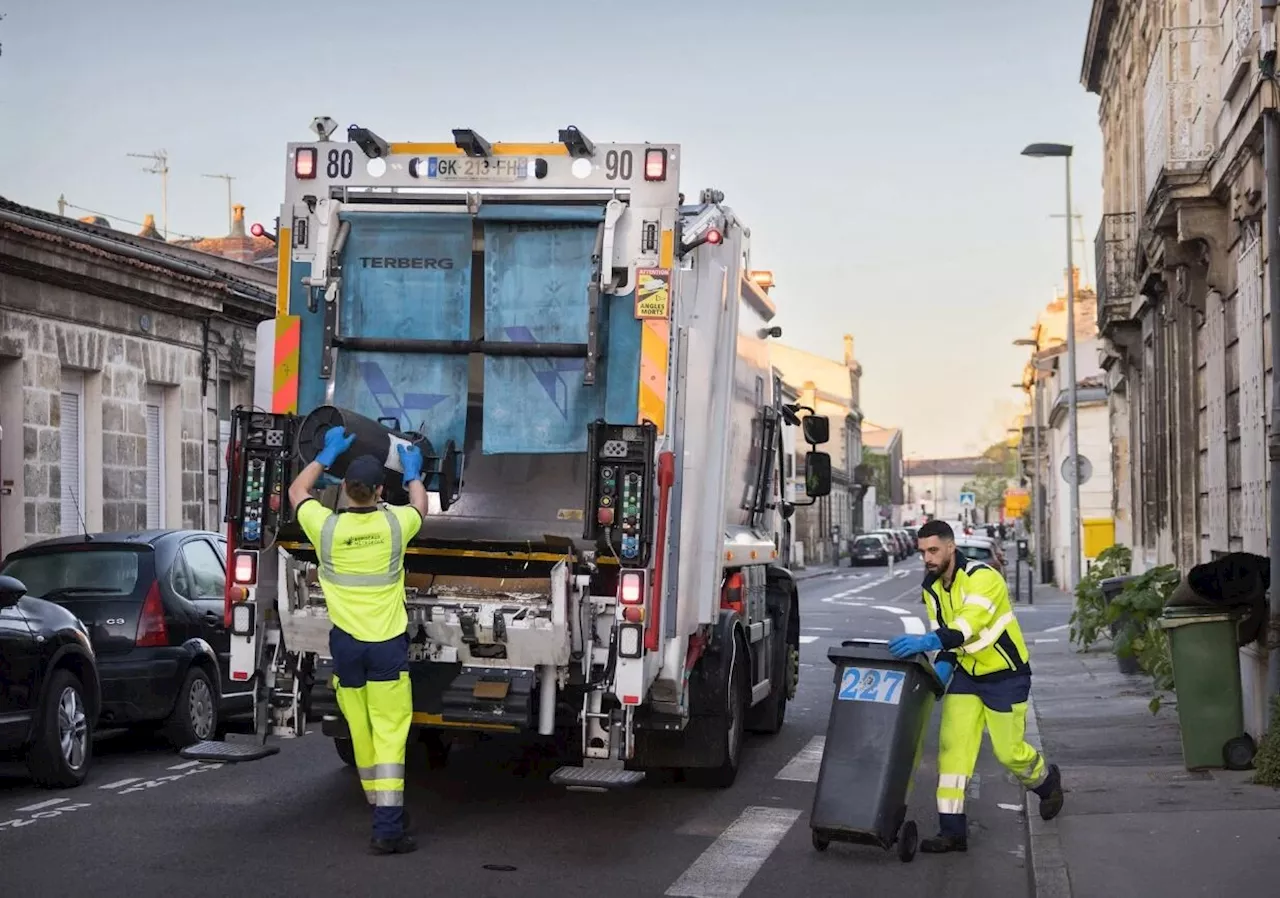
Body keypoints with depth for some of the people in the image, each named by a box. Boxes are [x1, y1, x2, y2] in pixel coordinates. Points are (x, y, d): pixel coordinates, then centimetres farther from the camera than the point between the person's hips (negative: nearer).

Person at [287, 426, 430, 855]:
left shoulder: (326, 526, -3)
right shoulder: (394, 523, -4)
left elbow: (297, 491, 19)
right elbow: (420, 506, 22)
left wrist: (327, 454, 28)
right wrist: (413, 473, 39)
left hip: (346, 643, 2)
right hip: (387, 643, -2)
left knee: (361, 732, 13)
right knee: (389, 734, -4)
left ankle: (383, 812, 26)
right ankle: (387, 827, -11)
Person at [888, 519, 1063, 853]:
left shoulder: (982, 577, -26)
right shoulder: (932, 588, 0)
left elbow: (968, 626, -40)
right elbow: (943, 633, 4)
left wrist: (926, 641, -56)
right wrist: (941, 666, -16)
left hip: (1006, 675, -6)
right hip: (966, 675, 6)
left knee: (1009, 751, 4)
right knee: (952, 746, -6)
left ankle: (1047, 780, 39)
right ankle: (952, 830, -5)